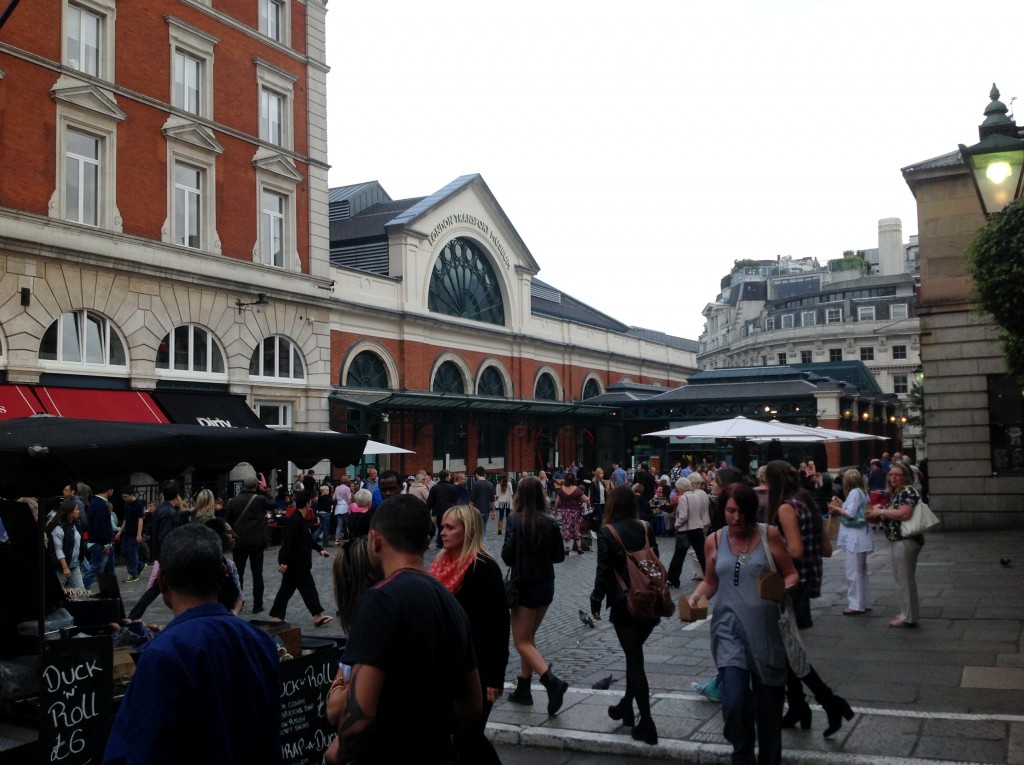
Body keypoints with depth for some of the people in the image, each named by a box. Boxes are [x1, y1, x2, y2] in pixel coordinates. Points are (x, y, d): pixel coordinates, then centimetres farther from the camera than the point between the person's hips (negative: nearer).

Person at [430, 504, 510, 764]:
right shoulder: (442, 564, 7)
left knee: (468, 735, -3)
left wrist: (495, 677, -18)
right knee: (460, 735, 11)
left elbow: (499, 625, -17)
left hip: (476, 667, -7)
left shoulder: (485, 569, -15)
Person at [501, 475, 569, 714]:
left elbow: (506, 555, -16)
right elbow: (559, 556, 2)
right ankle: (523, 689, 26)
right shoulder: (550, 522, -3)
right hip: (546, 585, 5)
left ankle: (552, 681, -15)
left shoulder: (516, 520, -15)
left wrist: (519, 559, 5)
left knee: (522, 641, 4)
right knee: (529, 637, 19)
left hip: (525, 585, -5)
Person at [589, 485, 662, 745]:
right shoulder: (645, 528, 3)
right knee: (635, 654, 20)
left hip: (625, 604, -5)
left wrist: (596, 601, -2)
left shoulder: (607, 532, -11)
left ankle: (647, 723, 0)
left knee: (634, 658, 0)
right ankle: (626, 706, 33)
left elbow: (604, 570, -12)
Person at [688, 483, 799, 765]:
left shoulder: (769, 535, -3)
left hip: (766, 629, 0)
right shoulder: (714, 541, 3)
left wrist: (784, 588, -19)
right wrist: (695, 598, -6)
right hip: (730, 628, 0)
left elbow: (791, 574, 3)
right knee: (734, 700, -14)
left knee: (768, 701, 12)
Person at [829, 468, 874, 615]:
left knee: (853, 572, -5)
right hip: (860, 538, 10)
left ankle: (856, 605, -1)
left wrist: (837, 509, -5)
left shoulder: (854, 493, -15)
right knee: (861, 571, 16)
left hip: (855, 539, -10)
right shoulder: (862, 492, 13)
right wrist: (842, 505, 11)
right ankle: (864, 603, 22)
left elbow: (850, 514, -19)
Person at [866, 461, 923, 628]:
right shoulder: (893, 493, 16)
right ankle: (907, 613, 26)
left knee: (904, 579, -4)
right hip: (897, 540, 10)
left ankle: (908, 618, 4)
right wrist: (876, 514, 4)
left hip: (906, 540, -10)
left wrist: (881, 511, -16)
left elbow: (904, 514, -25)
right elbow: (891, 515, 24)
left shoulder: (907, 491, -12)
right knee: (903, 579, 16)